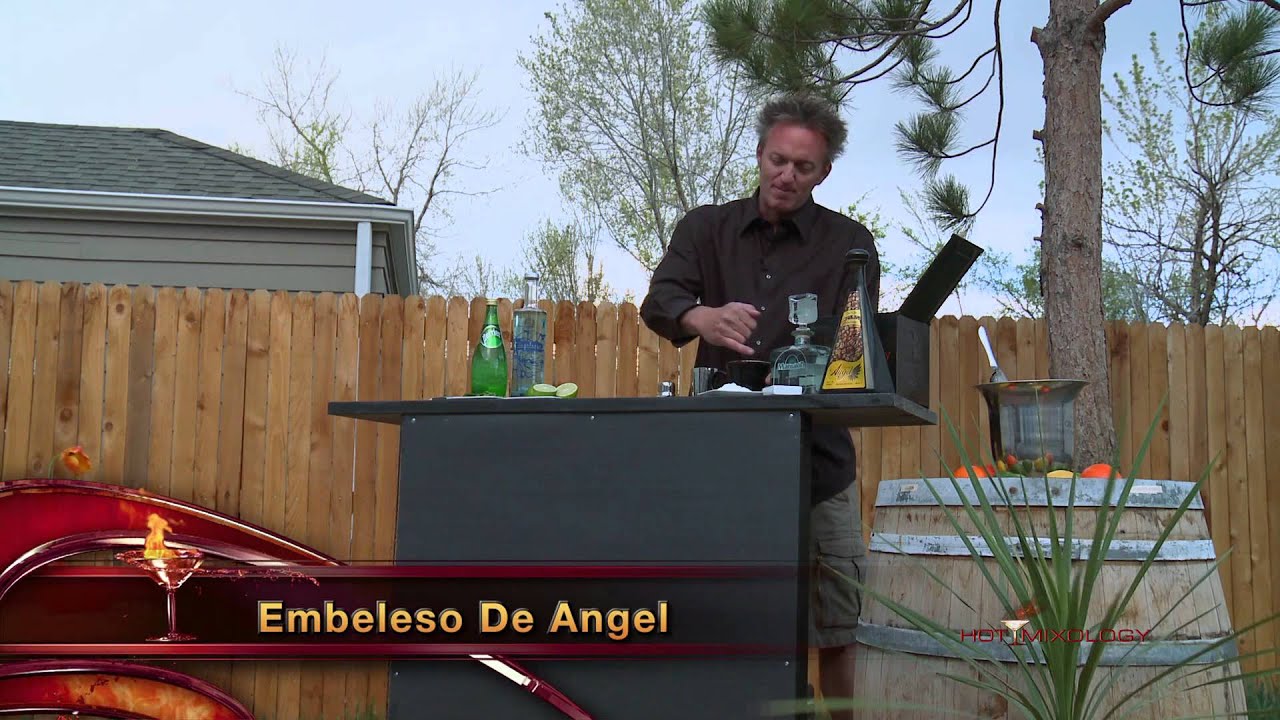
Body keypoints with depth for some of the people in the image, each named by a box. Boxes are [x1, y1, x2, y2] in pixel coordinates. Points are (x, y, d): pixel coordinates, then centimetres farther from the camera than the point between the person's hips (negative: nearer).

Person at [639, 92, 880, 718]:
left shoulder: (849, 243, 10)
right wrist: (702, 318, -27)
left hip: (817, 456, -1)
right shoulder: (706, 227, 12)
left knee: (835, 629, 0)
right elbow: (658, 301, -4)